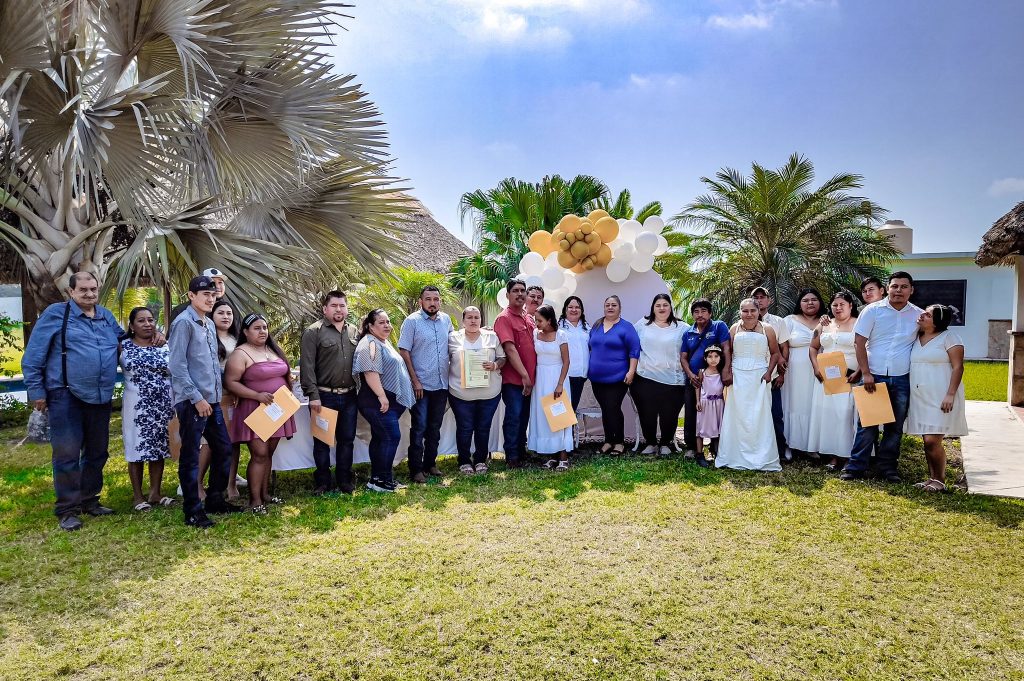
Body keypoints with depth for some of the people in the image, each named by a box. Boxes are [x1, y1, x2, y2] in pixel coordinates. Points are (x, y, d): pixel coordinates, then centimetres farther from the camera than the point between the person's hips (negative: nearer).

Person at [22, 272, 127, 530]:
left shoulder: (106, 316, 10)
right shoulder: (55, 314, -5)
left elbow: (124, 339, 28)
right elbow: (33, 356, -5)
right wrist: (36, 391, -7)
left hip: (101, 397, 6)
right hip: (66, 396, -5)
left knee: (97, 452, 13)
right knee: (67, 453, -3)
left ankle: (89, 500, 28)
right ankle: (67, 509, 9)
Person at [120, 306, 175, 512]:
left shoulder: (165, 346, 7)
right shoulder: (123, 346, 0)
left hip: (163, 406, 3)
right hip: (136, 406, -2)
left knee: (159, 447, 9)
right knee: (137, 449, 4)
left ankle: (155, 492, 20)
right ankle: (137, 495, 16)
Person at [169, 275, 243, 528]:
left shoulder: (209, 324, 15)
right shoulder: (183, 322, -11)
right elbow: (177, 365, -16)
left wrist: (219, 392, 16)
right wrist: (197, 398, -17)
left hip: (212, 400, 8)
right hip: (191, 401, -8)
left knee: (223, 448, 14)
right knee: (190, 456, 2)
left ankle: (215, 499, 28)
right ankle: (193, 511, 11)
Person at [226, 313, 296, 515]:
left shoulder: (274, 350, 13)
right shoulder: (240, 354, -9)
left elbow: (286, 376, 22)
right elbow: (230, 382, -16)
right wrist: (257, 395, -22)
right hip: (254, 410, -7)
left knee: (269, 453, 12)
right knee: (259, 454, -9)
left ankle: (265, 493, 22)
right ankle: (255, 500, -1)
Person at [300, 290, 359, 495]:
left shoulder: (355, 332, 10)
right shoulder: (313, 332, -6)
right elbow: (307, 366, -11)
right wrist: (313, 395, -16)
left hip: (349, 396, 5)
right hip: (324, 396, -4)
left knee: (347, 439, 12)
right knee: (322, 441, 6)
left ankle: (344, 480, 24)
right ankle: (322, 482, 19)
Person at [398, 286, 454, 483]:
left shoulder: (446, 319, 7)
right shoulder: (412, 321, -8)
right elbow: (404, 351, -10)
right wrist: (415, 381, -14)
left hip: (442, 385, 5)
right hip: (421, 385, -5)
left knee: (435, 428, 14)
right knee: (419, 428, -1)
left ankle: (430, 463, 27)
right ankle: (416, 469, 9)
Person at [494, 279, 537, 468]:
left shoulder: (529, 318, 12)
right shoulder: (504, 318, -11)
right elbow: (510, 349, -18)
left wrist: (532, 375, 11)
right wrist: (524, 375, -20)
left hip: (529, 379, 7)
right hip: (513, 379, -7)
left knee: (524, 417, 15)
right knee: (514, 417, -1)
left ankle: (522, 452, 27)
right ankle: (511, 457, 9)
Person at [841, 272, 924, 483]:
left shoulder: (919, 315, 6)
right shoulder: (873, 310, -2)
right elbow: (860, 343, -4)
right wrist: (866, 373, -10)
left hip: (902, 379, 3)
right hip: (874, 376, -2)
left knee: (895, 426, 10)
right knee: (867, 423, -1)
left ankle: (888, 466, 22)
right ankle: (856, 466, 6)